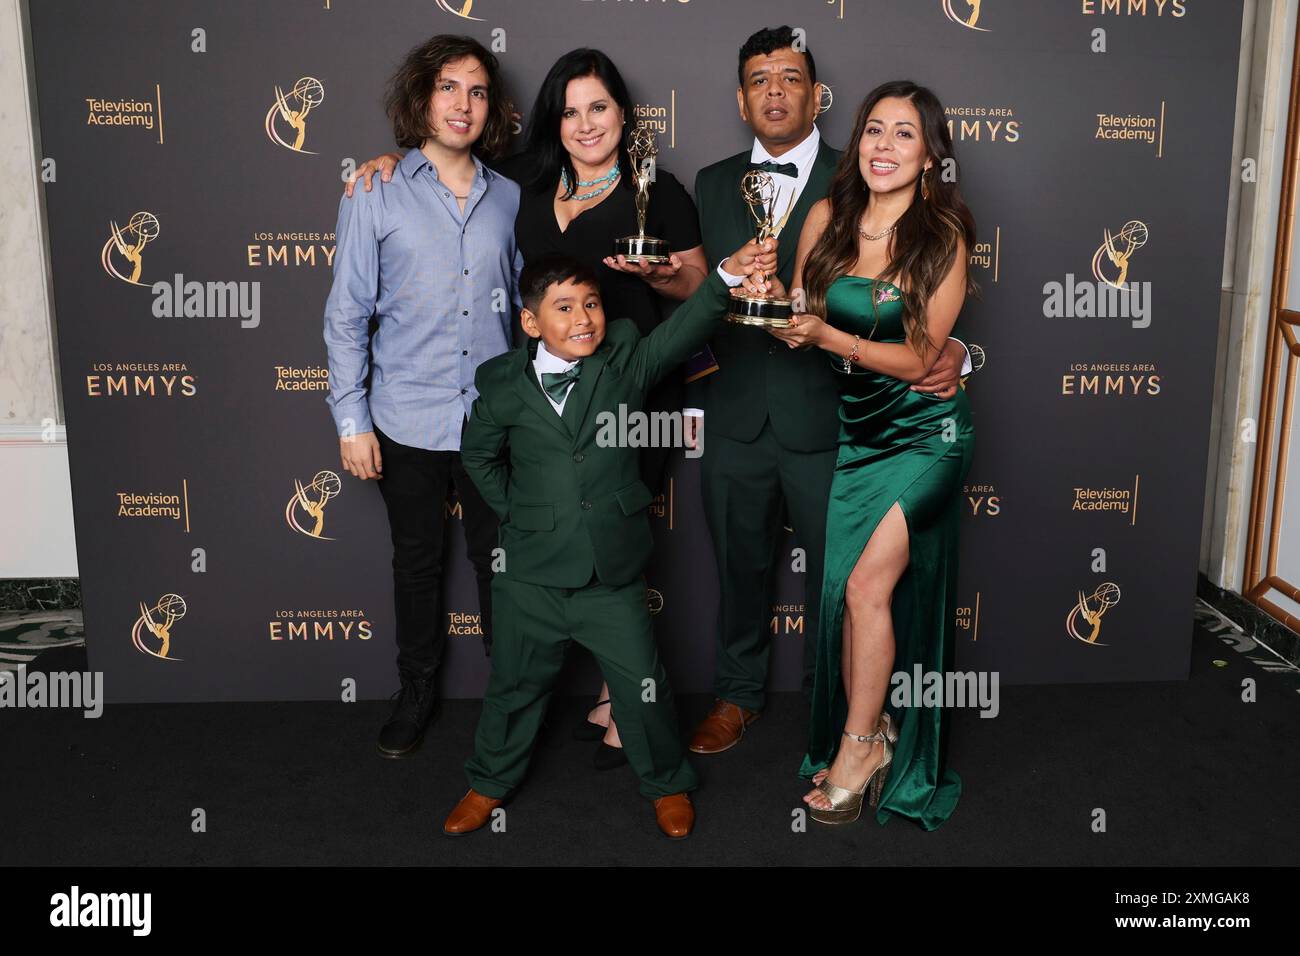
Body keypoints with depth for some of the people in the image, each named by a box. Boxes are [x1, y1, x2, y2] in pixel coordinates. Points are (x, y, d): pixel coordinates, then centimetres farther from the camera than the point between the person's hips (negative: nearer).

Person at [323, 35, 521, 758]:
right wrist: (351, 420, -4)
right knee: (417, 563, 13)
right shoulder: (376, 195, -3)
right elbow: (347, 315, -1)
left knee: (500, 560, 11)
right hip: (408, 420, -1)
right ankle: (417, 692, 32)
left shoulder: (509, 198, 4)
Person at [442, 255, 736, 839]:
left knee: (640, 682, 8)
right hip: (531, 572, 1)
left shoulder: (625, 362, -5)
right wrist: (514, 511, 7)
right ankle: (490, 782, 39)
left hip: (613, 571, 0)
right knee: (516, 682, 16)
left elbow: (683, 329, -20)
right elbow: (479, 456, 13)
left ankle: (667, 783, 33)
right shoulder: (502, 384, -3)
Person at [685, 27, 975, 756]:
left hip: (827, 421, -3)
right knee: (740, 568, 18)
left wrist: (948, 350, -24)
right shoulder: (713, 185, 7)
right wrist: (694, 395, 9)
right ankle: (739, 693, 38)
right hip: (735, 422, 3)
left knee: (836, 572, 12)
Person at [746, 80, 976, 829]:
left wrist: (828, 336, -24)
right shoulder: (827, 218, -2)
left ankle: (857, 747, 9)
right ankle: (865, 739, 24)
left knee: (869, 585, -11)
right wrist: (770, 305, -18)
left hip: (925, 431, -4)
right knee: (844, 590, 5)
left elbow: (919, 359, -15)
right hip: (857, 429, 4)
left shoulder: (944, 237, -13)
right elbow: (800, 322, 4)